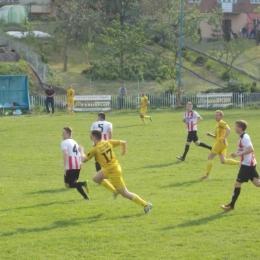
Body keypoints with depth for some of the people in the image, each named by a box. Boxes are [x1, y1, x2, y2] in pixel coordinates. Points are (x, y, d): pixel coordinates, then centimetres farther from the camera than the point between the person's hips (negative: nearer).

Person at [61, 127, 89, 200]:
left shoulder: (64, 142, -4)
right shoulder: (74, 142, 21)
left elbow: (65, 153, -21)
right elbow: (79, 155, 25)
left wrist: (64, 166, -24)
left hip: (70, 167, -8)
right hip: (78, 166, 8)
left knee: (67, 185, 1)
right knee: (74, 182, 22)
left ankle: (83, 184, -20)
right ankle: (85, 196, 12)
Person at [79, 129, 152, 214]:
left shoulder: (95, 149, -19)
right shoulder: (108, 142, -2)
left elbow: (83, 160, -12)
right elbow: (123, 142, 3)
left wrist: (81, 151, 8)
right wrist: (124, 150, 24)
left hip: (113, 172, -8)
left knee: (125, 193, 0)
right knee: (96, 178, 22)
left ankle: (146, 205, 3)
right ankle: (115, 190, 24)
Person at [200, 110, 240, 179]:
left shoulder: (221, 123, -6)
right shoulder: (218, 124, 23)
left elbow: (228, 129, -24)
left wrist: (225, 138, -31)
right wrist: (210, 135, 12)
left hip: (220, 142, -9)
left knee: (210, 157, -2)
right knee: (223, 161, 0)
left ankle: (207, 174, 1)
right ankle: (239, 163, -3)